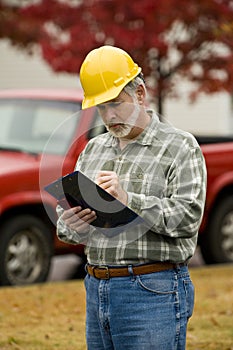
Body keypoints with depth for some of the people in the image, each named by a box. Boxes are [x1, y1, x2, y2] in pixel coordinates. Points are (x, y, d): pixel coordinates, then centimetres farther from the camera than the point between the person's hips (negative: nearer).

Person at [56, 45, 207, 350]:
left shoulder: (180, 147, -3)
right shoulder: (93, 149, 17)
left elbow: (188, 217, -14)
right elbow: (65, 212, 16)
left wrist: (129, 201, -23)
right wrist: (73, 227, -8)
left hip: (153, 293, -6)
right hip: (97, 290, 6)